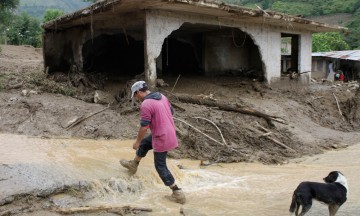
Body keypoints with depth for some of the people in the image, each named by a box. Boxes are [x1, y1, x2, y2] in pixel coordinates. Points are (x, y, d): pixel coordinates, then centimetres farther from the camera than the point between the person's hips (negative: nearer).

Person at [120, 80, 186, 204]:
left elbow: (144, 126, -19)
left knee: (160, 166, 5)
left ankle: (177, 193, 8)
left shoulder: (146, 105, -21)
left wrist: (137, 142, -4)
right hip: (169, 132, 9)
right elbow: (171, 112, 17)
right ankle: (133, 165, 47)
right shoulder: (162, 96, 5)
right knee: (144, 143, 27)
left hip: (162, 138, -9)